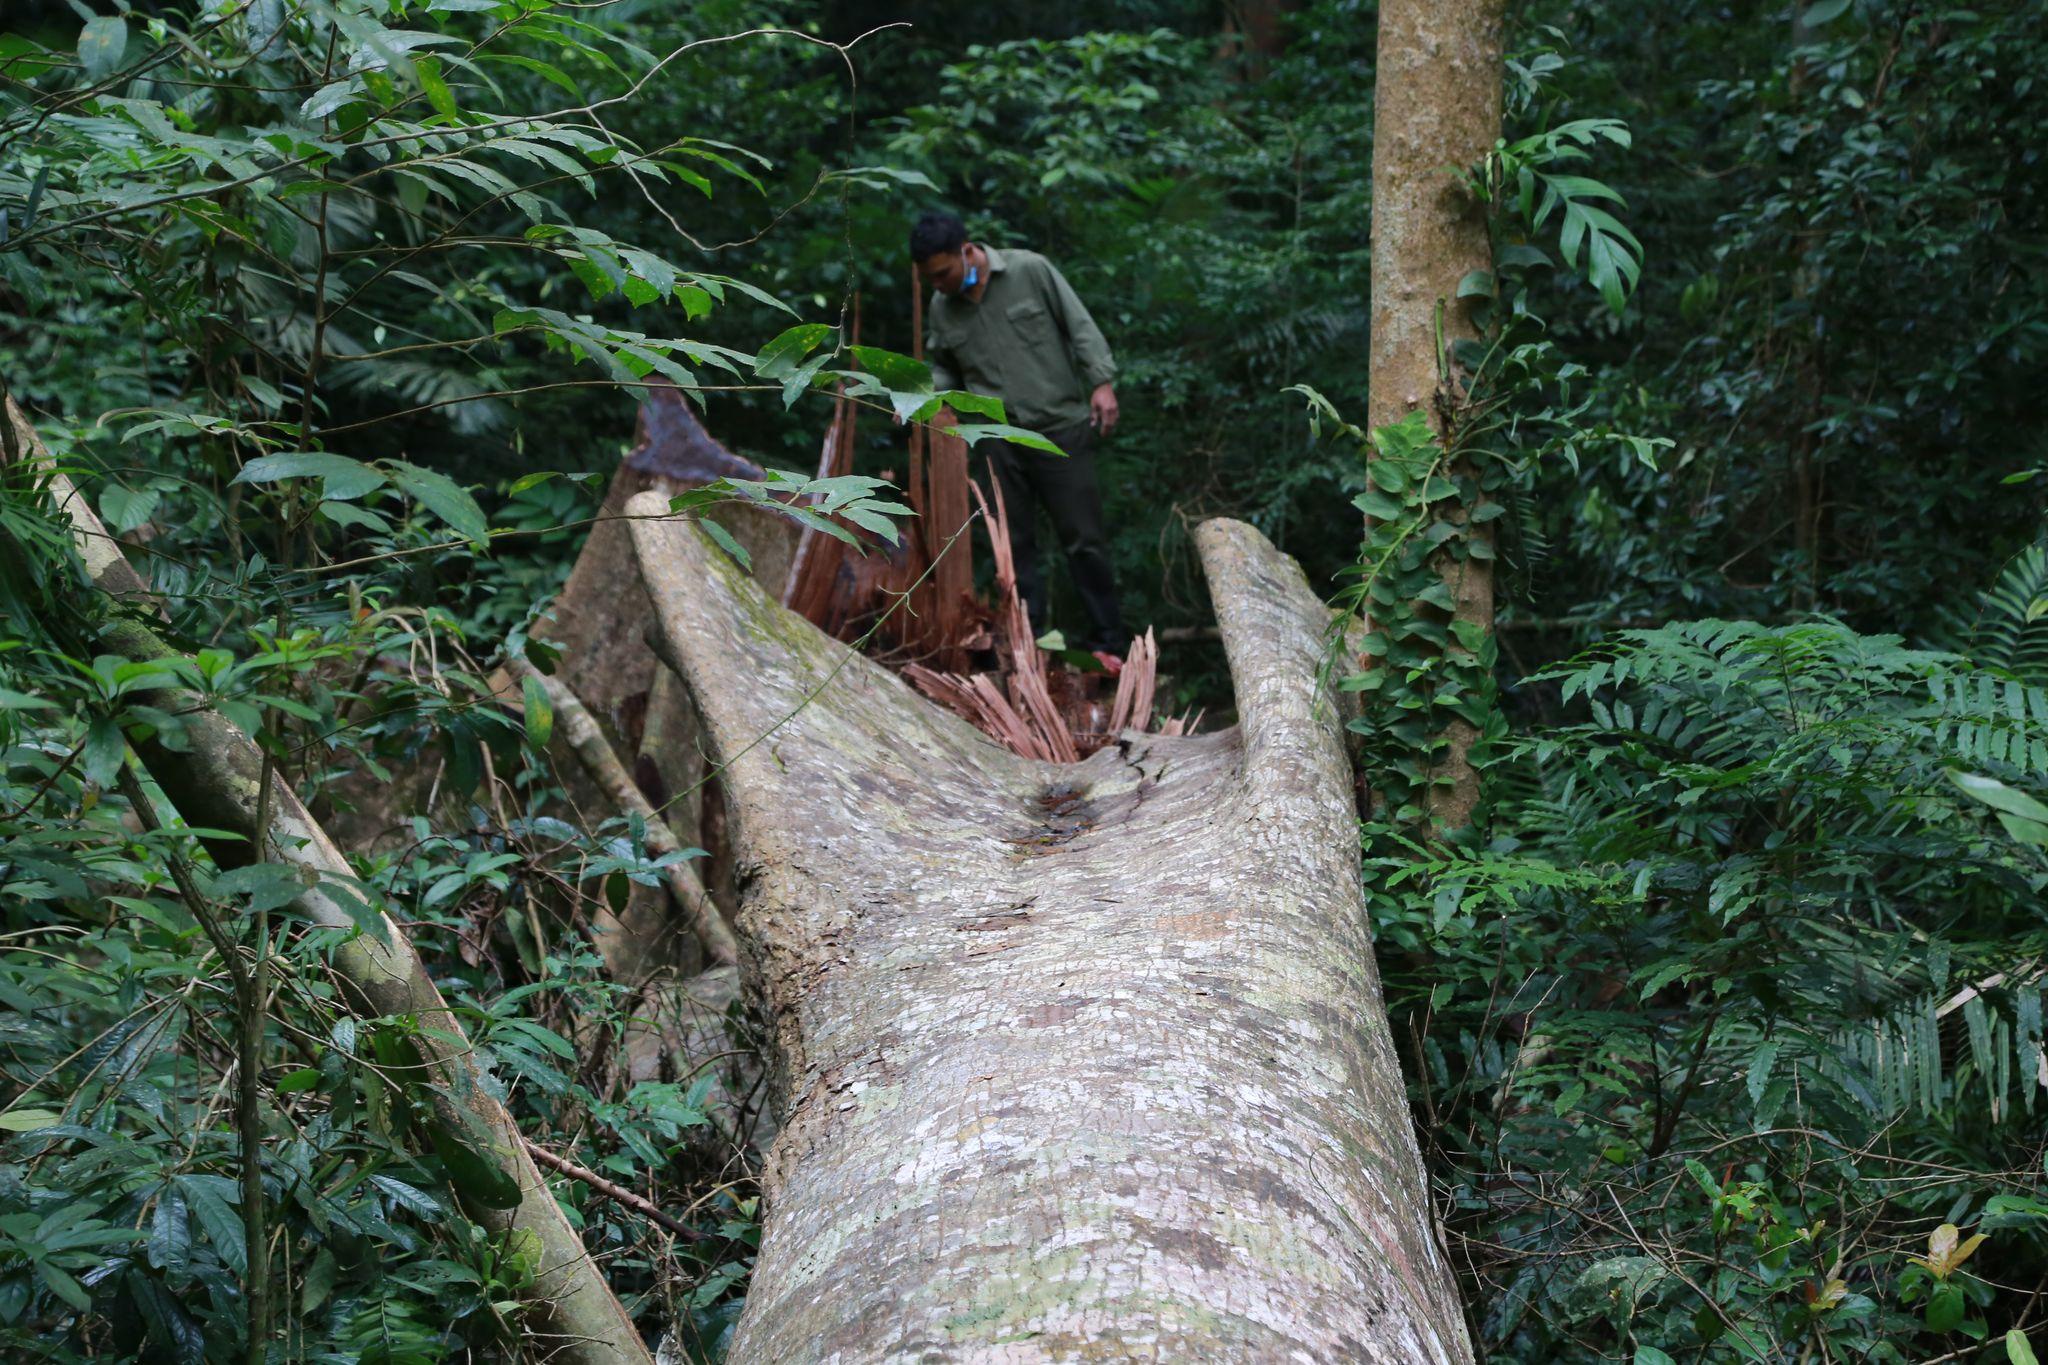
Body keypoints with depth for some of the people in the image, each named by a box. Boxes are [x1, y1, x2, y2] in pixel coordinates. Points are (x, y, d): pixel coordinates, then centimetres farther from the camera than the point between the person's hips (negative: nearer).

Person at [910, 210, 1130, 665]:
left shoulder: (1030, 270, -7)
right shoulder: (942, 309, 5)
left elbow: (1080, 326, -4)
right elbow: (945, 370, 19)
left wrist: (1102, 381, -12)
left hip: (1061, 429, -4)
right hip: (1000, 445, 4)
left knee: (1084, 539, -1)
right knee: (1014, 544, 7)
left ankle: (1108, 641, 9)